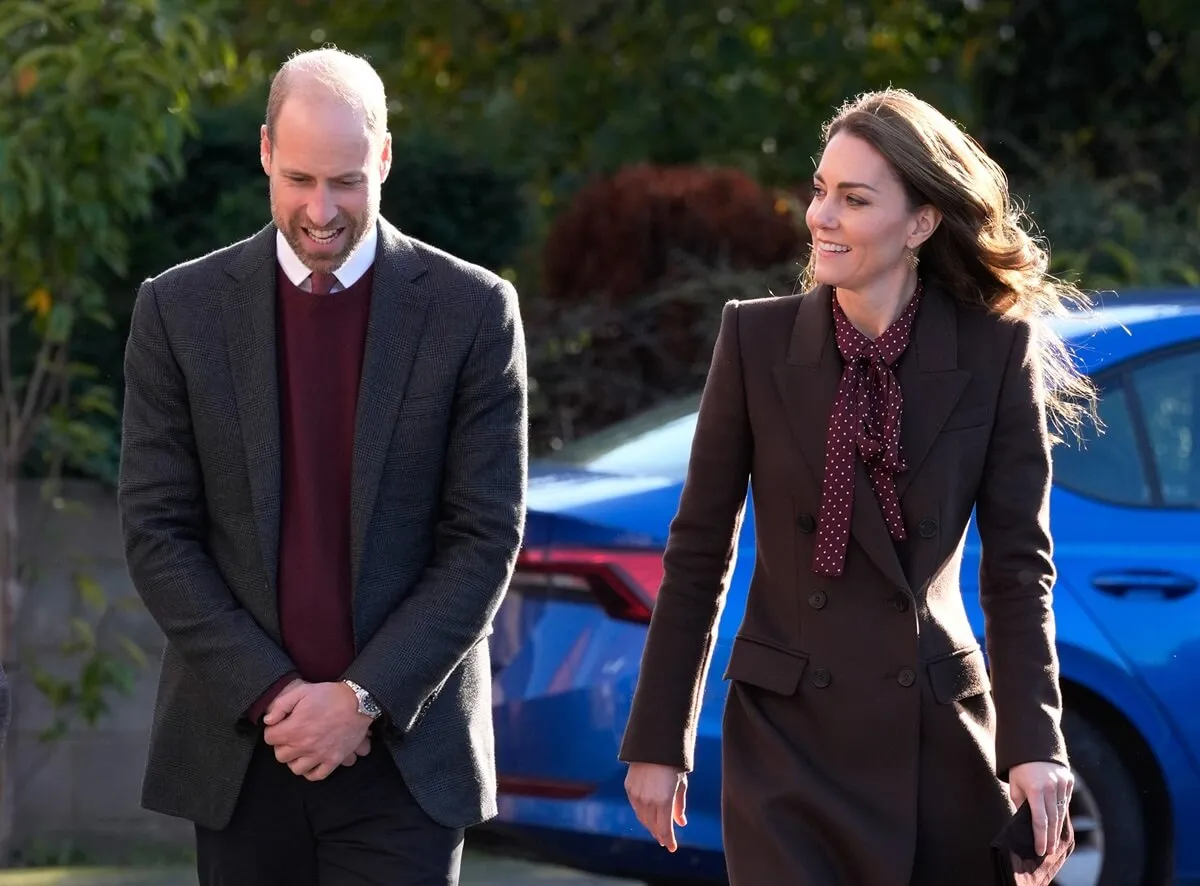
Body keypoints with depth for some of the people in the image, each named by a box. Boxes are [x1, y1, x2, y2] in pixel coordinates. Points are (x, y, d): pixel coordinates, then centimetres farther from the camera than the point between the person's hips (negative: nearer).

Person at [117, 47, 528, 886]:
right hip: (240, 749, 2)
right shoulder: (180, 310, 2)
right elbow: (157, 532, 0)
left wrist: (365, 699, -12)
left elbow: (487, 537, -3)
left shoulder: (472, 311, -2)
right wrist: (271, 694, -10)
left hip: (402, 747, -2)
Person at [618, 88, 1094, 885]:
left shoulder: (996, 351, -5)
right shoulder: (758, 339, -3)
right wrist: (659, 739, 2)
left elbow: (1019, 561, -2)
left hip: (940, 744, 0)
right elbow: (699, 554, 1)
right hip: (786, 738, 0)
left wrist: (1034, 740, -12)